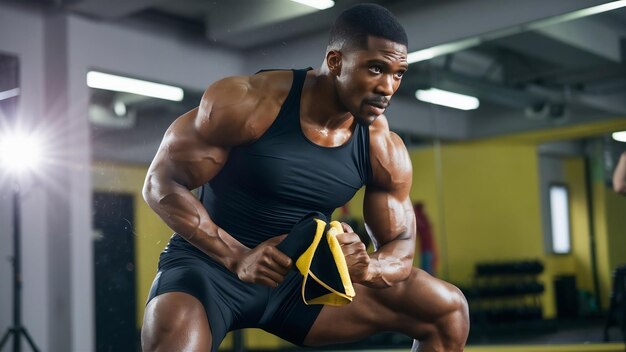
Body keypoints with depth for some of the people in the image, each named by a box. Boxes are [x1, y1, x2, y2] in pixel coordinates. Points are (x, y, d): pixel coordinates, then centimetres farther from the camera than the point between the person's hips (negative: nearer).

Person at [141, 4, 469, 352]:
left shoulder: (385, 150, -6)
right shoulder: (247, 102, -18)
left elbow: (401, 248, 2)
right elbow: (161, 183, -14)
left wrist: (368, 267, -24)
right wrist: (238, 257, -27)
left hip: (301, 278, 5)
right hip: (209, 261, -4)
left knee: (447, 308, -1)